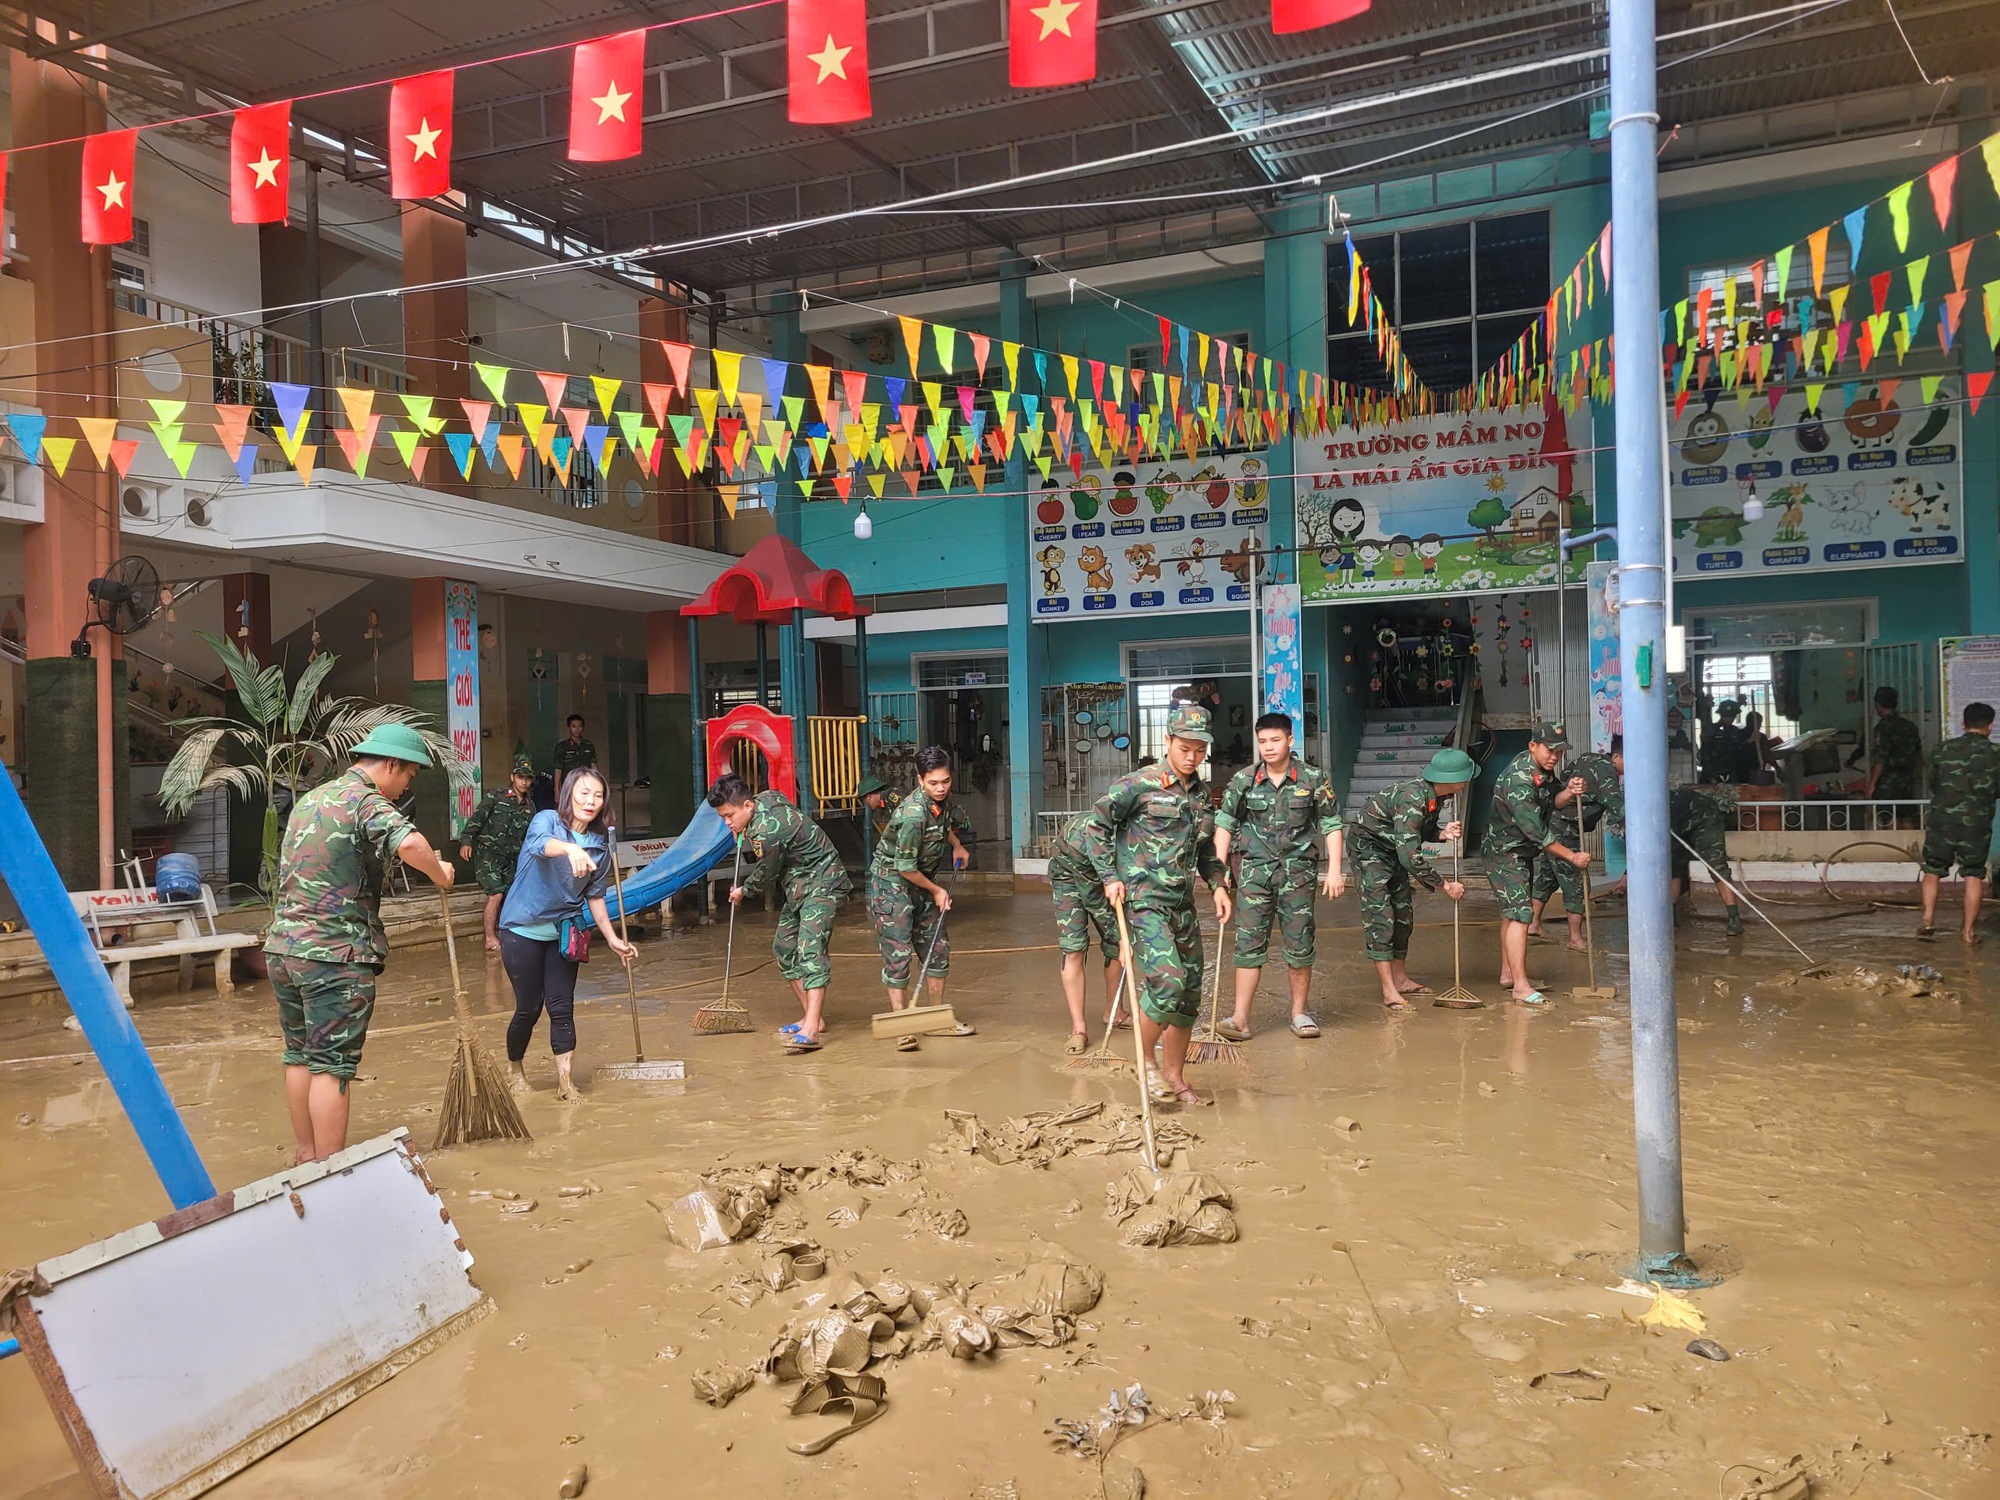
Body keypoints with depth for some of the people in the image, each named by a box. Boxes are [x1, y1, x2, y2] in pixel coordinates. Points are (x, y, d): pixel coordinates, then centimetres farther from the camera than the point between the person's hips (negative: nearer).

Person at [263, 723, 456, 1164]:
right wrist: (440, 874, -14)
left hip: (283, 946, 9)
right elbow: (411, 843, -32)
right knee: (332, 1063, -4)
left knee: (300, 1055, 15)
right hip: (336, 954, -8)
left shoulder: (310, 798, 18)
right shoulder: (368, 801, -11)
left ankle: (307, 1156, 25)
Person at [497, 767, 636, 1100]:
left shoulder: (600, 844, -1)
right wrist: (571, 849, -61)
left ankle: (565, 1082, 2)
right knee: (529, 1008, 5)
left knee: (562, 1007, -1)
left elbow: (595, 896, 8)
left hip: (562, 932, 4)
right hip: (523, 929, -4)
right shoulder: (546, 820, -15)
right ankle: (516, 1071, 29)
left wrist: (613, 939, 3)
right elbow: (540, 843, -40)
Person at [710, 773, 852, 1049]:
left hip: (821, 884, -11)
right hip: (799, 886, 11)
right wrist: (743, 834, 9)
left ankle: (811, 1031, -32)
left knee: (810, 949, -22)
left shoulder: (767, 832, -29)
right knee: (784, 947, 12)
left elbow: (766, 874, -12)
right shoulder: (764, 798, 0)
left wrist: (743, 891, 8)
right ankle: (813, 1017, 18)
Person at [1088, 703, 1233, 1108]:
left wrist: (1218, 884, 10)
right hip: (1143, 900, -7)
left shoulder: (1200, 794, 13)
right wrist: (1110, 876, -10)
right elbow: (1097, 822, -5)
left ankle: (1174, 1077, 25)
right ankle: (1144, 1060, 2)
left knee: (1189, 995, 9)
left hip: (1182, 904, 7)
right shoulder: (1140, 783, -7)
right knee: (1169, 981, -21)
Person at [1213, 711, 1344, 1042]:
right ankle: (1240, 1018, -2)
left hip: (1297, 869, 0)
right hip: (1254, 869, 1)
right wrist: (1220, 868, -1)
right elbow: (1225, 824, 6)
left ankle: (1299, 1012, 19)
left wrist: (1335, 869, -3)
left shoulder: (1313, 778, 0)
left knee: (1299, 943, 4)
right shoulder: (1243, 780, 2)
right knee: (1249, 943, -3)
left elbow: (1332, 825, 4)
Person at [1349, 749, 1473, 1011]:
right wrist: (1445, 886, -27)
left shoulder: (1436, 795, -7)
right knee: (1379, 915, -13)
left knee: (1403, 912, 10)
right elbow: (1410, 856, -36)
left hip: (1394, 848, 9)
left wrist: (1443, 833, -15)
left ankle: (1400, 978, 20)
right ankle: (1389, 990, -14)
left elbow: (1423, 831, 9)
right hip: (1369, 845, -9)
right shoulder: (1412, 799, -35)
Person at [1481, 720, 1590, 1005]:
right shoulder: (1518, 781, -29)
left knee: (1513, 911, 16)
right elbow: (1537, 832, -27)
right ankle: (1521, 986, -13)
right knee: (1520, 913, -14)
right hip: (1503, 851, -10)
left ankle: (1508, 973, 26)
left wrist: (1569, 792, -9)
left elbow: (1548, 804, 12)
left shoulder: (1543, 768, 0)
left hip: (1522, 850, 10)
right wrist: (1572, 857, -20)